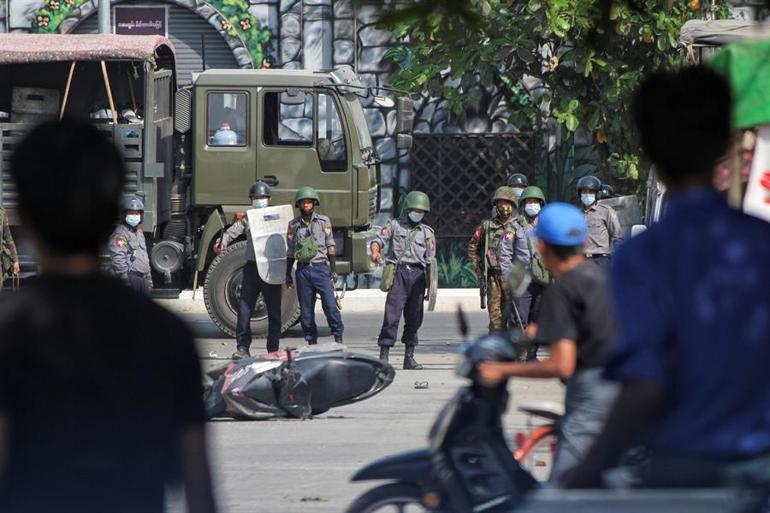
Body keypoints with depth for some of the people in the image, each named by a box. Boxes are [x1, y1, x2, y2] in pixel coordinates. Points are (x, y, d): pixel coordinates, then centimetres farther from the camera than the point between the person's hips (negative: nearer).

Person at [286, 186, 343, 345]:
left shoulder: (324, 221, 5)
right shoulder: (293, 225, 9)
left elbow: (331, 246, 6)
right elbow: (290, 251, 13)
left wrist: (333, 270, -1)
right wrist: (288, 274, 10)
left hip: (321, 268, -2)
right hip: (303, 270, 2)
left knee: (330, 304, -12)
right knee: (306, 310, 2)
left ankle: (338, 336, -3)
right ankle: (312, 342, 9)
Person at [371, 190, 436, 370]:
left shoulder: (427, 232, 18)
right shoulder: (394, 225, 12)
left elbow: (430, 261, 16)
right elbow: (379, 240, 0)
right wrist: (375, 252, -24)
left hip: (417, 274, 3)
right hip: (398, 272, -3)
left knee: (414, 318, 4)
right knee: (392, 315, -11)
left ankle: (409, 357, 12)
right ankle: (383, 356, -10)